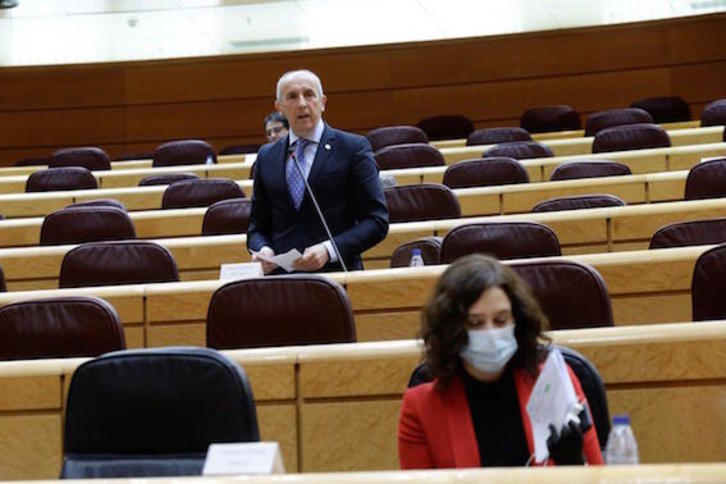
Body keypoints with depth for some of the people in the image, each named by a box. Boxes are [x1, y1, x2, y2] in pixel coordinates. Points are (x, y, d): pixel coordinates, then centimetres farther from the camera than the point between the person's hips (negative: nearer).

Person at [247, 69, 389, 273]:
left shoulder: (353, 148, 5)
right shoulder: (266, 156, 17)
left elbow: (377, 220, 1)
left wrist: (329, 250, -11)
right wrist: (262, 249, -1)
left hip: (336, 274, -3)